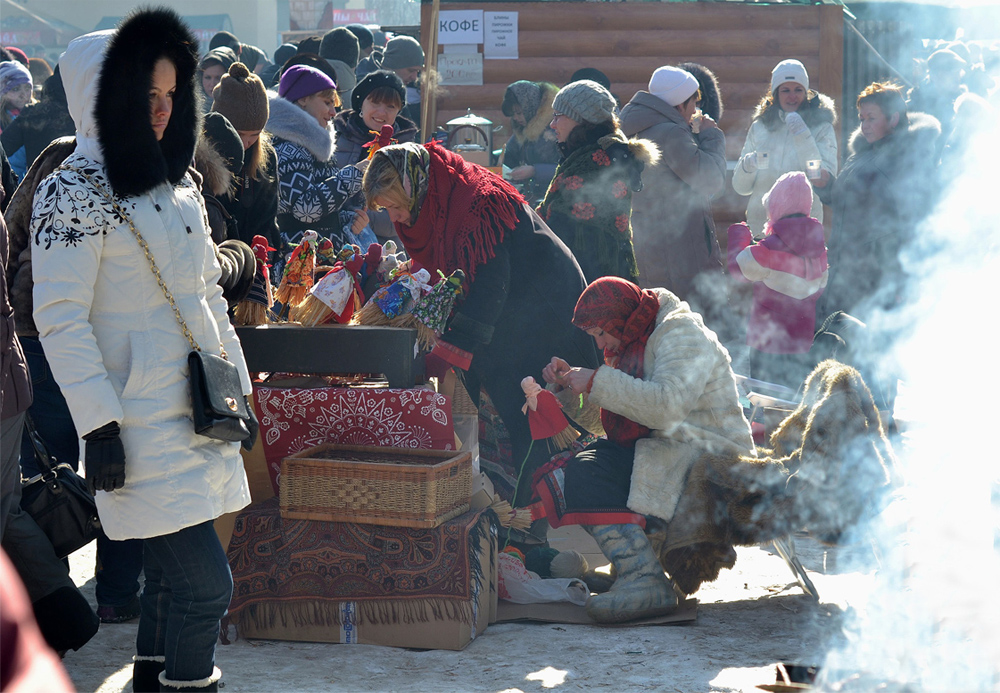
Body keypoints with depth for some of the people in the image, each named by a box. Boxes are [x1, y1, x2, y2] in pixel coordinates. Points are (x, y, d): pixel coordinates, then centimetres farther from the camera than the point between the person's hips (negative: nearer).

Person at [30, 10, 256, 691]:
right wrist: (98, 426, -18)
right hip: (142, 426, -8)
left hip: (200, 417, 8)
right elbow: (60, 320, -14)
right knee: (204, 586, -12)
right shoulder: (75, 191, -11)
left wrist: (238, 388, 18)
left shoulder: (178, 181, 14)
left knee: (174, 578, 11)